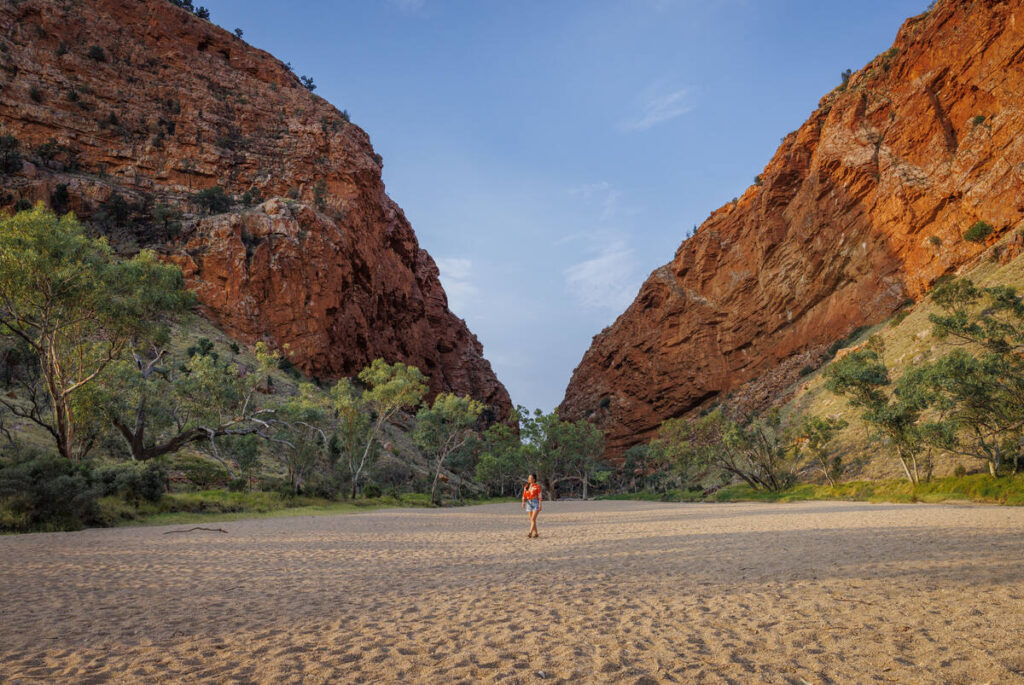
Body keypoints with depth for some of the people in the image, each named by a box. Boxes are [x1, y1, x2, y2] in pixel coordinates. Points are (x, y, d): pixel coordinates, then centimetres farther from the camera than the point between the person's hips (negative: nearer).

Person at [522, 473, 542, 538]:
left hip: (536, 503, -6)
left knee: (533, 519, -16)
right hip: (529, 503, 6)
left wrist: (540, 505, -11)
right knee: (532, 519, 8)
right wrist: (523, 502, -7)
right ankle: (536, 533, 18)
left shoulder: (537, 486, -4)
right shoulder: (526, 486, 10)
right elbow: (524, 496, 9)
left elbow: (540, 496, -6)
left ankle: (530, 533, -23)